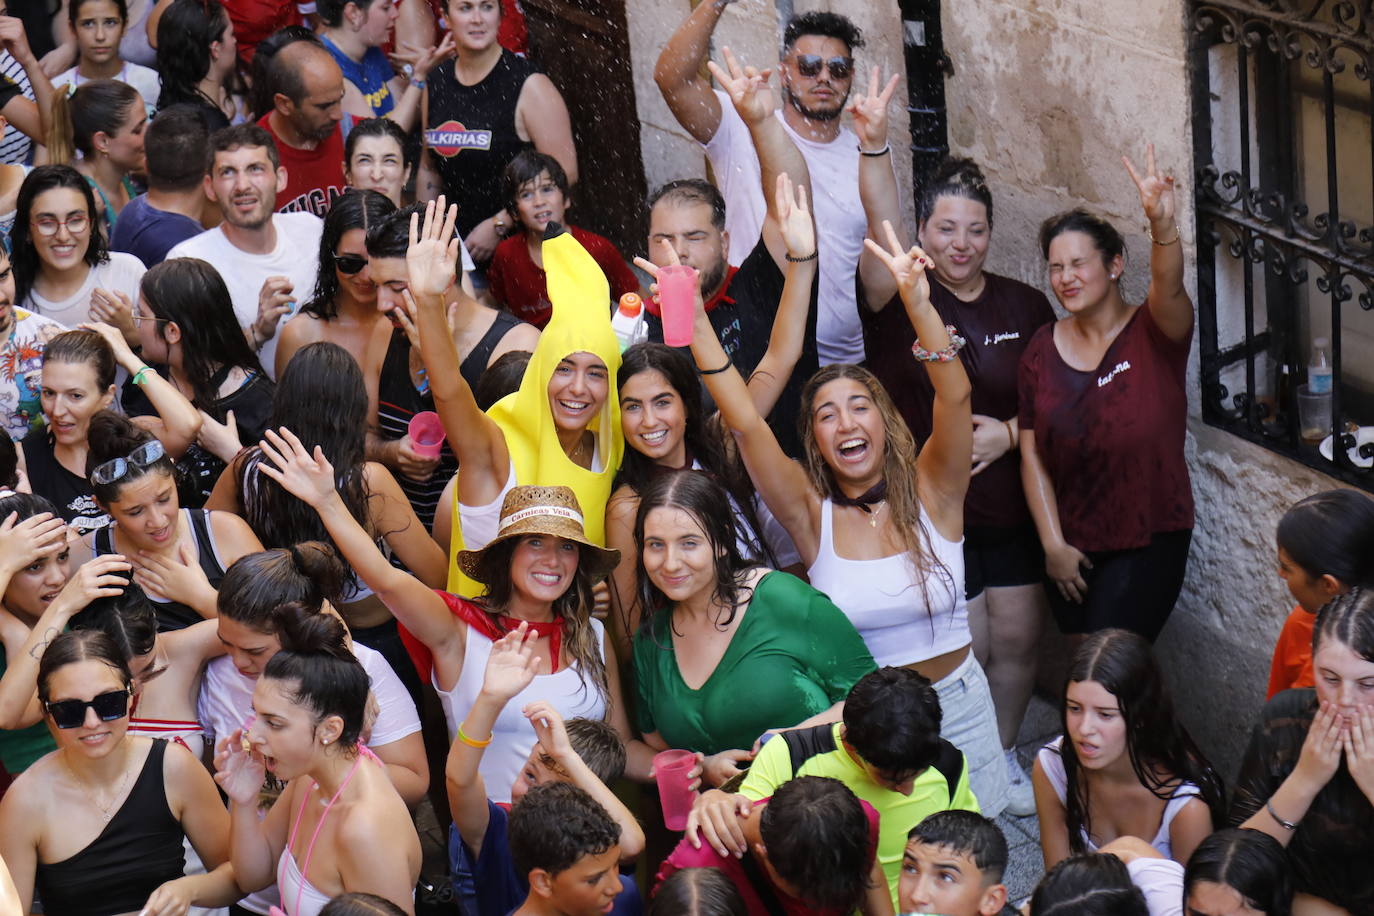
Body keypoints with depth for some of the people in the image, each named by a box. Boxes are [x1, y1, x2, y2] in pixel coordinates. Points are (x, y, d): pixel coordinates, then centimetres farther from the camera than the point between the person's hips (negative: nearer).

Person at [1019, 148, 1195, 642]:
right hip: (1070, 548, 4)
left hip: (1149, 542, -4)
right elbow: (1032, 456, 2)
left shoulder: (1153, 333, -8)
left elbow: (1169, 287, -32)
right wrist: (1053, 545, -4)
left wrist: (1163, 223, -51)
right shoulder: (1043, 348, 2)